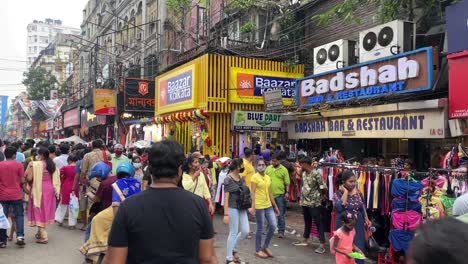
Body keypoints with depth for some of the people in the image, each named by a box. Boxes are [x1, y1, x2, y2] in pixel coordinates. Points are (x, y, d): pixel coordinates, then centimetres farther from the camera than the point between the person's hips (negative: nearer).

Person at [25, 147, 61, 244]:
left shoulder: (35, 164, -14)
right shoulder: (53, 165, 6)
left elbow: (29, 178, -16)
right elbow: (56, 179, 8)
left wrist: (29, 167, -4)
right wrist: (56, 191, 16)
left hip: (39, 190, -6)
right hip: (50, 189, 6)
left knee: (40, 211, -1)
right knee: (46, 210, 17)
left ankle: (44, 237, -4)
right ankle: (40, 232, 32)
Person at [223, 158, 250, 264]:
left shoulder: (241, 178, 9)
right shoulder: (228, 179, -11)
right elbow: (226, 197, -14)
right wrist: (226, 214, -17)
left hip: (242, 208, 7)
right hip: (232, 208, -7)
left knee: (245, 231, 7)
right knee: (233, 233, 0)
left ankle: (232, 249, 30)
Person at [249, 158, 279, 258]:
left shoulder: (268, 177, 11)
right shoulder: (255, 177, -8)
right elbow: (253, 193, -12)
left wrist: (275, 206, 15)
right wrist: (253, 206, -20)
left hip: (268, 205, 7)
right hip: (259, 206, -6)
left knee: (273, 226, 4)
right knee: (260, 229, 1)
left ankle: (265, 246, 23)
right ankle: (258, 250, 17)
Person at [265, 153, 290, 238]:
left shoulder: (284, 170, -4)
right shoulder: (268, 168, 7)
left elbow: (287, 183, -3)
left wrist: (286, 193, -6)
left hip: (280, 194, -4)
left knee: (281, 214, 2)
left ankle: (281, 231, 10)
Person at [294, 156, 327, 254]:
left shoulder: (316, 174, -17)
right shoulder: (304, 174, 8)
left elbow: (324, 188, -16)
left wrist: (318, 195, -1)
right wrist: (301, 198, 15)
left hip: (314, 203, -8)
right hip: (305, 202, 8)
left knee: (318, 223, -3)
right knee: (307, 221, 19)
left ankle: (322, 245, 0)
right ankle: (305, 241, 32)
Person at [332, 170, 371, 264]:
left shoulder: (357, 192, 2)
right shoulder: (337, 194, -11)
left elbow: (362, 206, 15)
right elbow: (339, 207, -30)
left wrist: (366, 219, 3)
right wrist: (345, 191, -23)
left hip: (358, 225, 4)